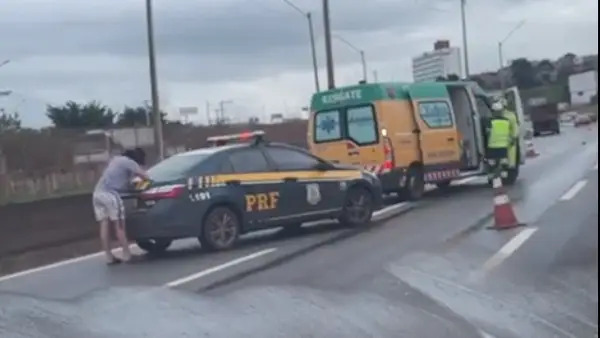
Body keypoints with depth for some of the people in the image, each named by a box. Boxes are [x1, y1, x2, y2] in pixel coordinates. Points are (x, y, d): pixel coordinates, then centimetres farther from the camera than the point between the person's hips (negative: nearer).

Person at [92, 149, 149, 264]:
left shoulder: (116, 159, 27)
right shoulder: (129, 162, 2)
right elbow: (144, 176, -1)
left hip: (98, 192, 8)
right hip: (110, 193, -8)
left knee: (105, 224, 6)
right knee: (119, 225, -1)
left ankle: (109, 256, 7)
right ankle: (126, 255, 2)